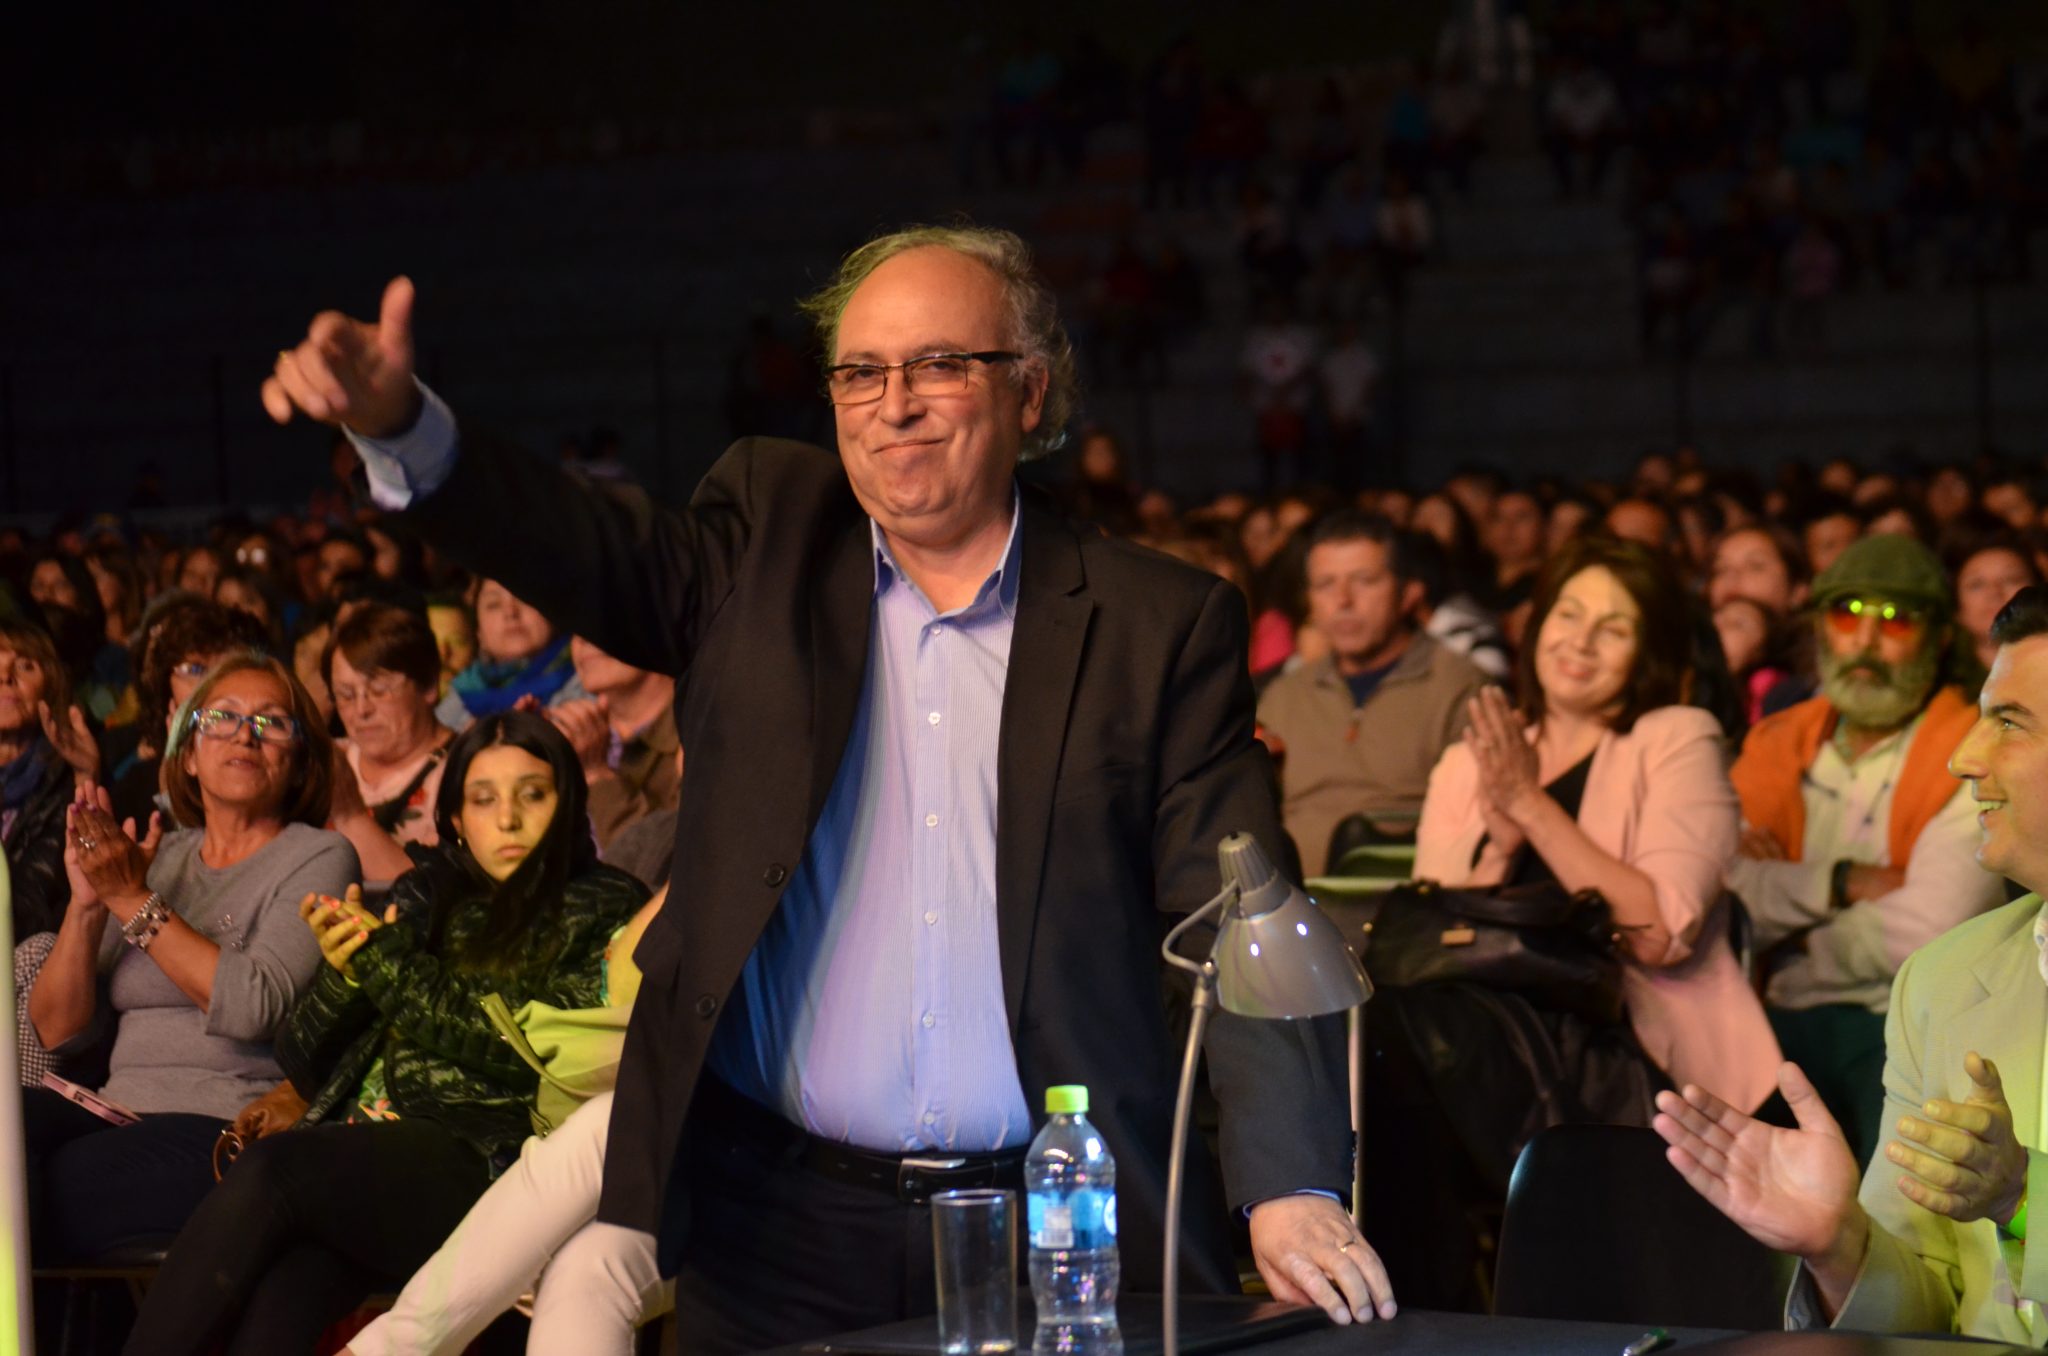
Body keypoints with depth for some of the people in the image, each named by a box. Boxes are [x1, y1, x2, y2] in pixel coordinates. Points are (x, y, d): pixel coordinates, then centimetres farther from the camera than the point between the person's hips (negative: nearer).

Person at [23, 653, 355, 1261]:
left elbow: (253, 1006, -14)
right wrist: (87, 904, -3)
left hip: (231, 1126, -5)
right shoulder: (158, 858, 20)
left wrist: (135, 901, -10)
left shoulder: (318, 858, 5)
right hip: (122, 1114, 5)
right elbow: (56, 1034, 13)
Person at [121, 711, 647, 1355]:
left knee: (274, 1170, -32)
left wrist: (386, 960, -5)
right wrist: (341, 972, -1)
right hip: (363, 1143, 4)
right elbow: (303, 1057, 22)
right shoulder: (428, 895, 24)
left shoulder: (605, 908, 12)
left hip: (478, 1162, -4)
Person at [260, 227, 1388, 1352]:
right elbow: (598, 552, -7)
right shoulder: (772, 532, 9)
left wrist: (1292, 1191, -12)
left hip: (1055, 1232, -1)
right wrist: (398, 426, -24)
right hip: (782, 1224, 2)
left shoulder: (1161, 626, 2)